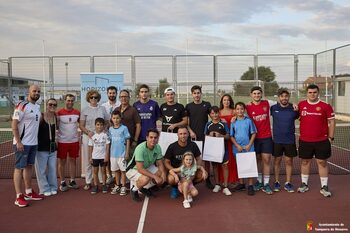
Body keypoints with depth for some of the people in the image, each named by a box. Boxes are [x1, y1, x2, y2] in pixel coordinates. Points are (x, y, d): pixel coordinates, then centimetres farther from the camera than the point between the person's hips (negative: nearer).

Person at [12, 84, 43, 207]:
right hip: (22, 143, -8)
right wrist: (18, 142, -19)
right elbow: (14, 125, -16)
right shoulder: (22, 106, -13)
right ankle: (19, 197, 3)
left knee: (29, 166, 14)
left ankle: (28, 192, 24)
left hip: (33, 142, 8)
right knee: (19, 168, -2)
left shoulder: (37, 107, 11)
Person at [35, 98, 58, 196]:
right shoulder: (40, 116, -11)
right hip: (41, 148, -4)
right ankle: (45, 189, 14)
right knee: (41, 169, 2)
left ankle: (53, 187, 24)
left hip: (52, 147, 5)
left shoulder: (56, 117, 3)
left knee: (52, 168, 11)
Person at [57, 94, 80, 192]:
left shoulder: (77, 112, 5)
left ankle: (72, 181, 19)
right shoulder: (59, 113, -5)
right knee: (62, 162, 4)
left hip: (74, 141, 3)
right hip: (62, 141, -3)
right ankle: (62, 182, 13)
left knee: (73, 160, 9)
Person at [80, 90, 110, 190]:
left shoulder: (102, 109, 9)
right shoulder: (85, 110, 6)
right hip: (88, 137, 0)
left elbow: (107, 122, 12)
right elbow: (81, 125, 3)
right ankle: (88, 182, 12)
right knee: (87, 160, 3)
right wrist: (88, 132, -13)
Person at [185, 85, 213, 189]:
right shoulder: (188, 106, 5)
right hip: (193, 136, 0)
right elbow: (186, 122, 5)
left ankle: (208, 179, 11)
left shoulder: (207, 105, 5)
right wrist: (191, 132, -8)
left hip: (205, 136, 0)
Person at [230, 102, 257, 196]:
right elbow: (231, 136, 3)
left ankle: (250, 185, 5)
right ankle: (241, 184, 24)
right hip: (237, 147, 2)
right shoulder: (233, 122, 2)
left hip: (248, 147, -2)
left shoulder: (248, 120, -3)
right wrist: (237, 146, -8)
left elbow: (253, 133, -1)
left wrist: (249, 145, -10)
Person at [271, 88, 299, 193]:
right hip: (277, 140, 0)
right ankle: (276, 182, 21)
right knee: (277, 160, 8)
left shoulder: (294, 108, -2)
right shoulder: (273, 108, -2)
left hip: (290, 140, 0)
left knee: (289, 161, 7)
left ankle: (288, 183, 18)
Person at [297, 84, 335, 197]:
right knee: (305, 162, 12)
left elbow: (332, 122, -1)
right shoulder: (301, 105, 1)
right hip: (304, 140, 2)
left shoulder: (326, 106, -4)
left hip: (321, 141, -2)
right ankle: (304, 184, 25)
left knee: (322, 163, 5)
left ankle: (324, 187, 14)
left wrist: (330, 137, -3)